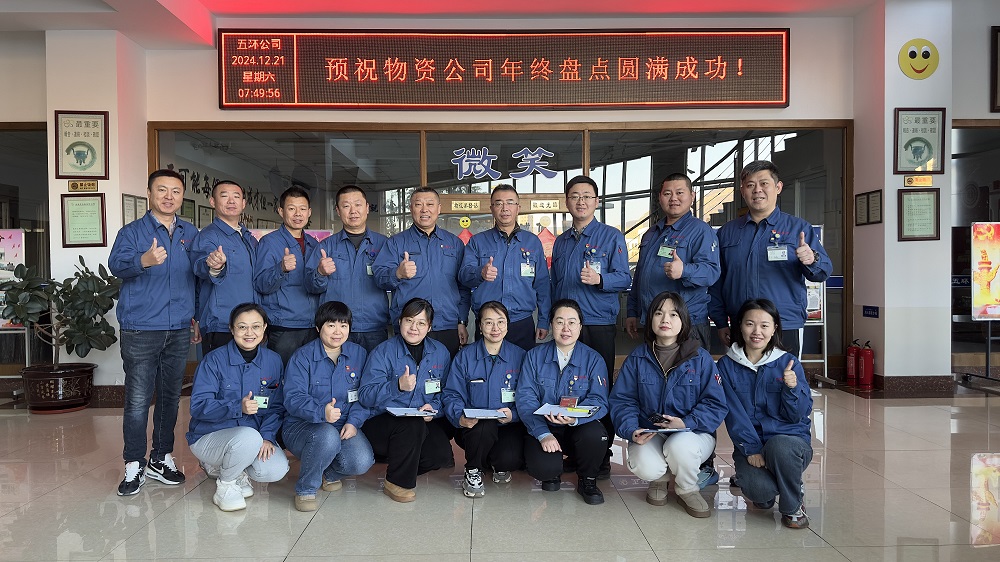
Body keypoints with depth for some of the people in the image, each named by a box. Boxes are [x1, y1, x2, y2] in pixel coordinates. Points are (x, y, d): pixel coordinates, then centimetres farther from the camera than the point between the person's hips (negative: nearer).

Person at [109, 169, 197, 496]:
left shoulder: (191, 234, 12)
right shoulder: (132, 232, 1)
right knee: (138, 400, -3)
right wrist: (144, 260, -39)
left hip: (179, 330, 4)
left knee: (170, 397, 11)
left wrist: (198, 315, 13)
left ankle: (161, 459, 23)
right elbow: (116, 264, -18)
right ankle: (134, 466, 10)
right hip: (140, 330, -3)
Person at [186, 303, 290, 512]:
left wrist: (267, 436, -16)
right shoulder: (214, 360, -11)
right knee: (249, 437, -36)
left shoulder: (273, 361, 0)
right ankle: (225, 486, -4)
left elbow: (276, 407, 1)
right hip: (209, 436, -4)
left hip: (254, 436, 5)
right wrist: (238, 407, -31)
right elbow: (199, 406, -17)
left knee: (277, 470, -22)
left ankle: (221, 465, 10)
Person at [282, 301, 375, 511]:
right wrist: (321, 413, -33)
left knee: (362, 462, -25)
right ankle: (305, 489, -10)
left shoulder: (359, 354, 6)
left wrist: (353, 421, -16)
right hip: (302, 426, -3)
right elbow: (293, 399, -15)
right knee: (327, 436, -38)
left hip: (344, 426, 3)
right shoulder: (303, 356, -4)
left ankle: (328, 473, 13)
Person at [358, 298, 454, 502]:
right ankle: (396, 482, -13)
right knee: (413, 424, -35)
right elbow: (366, 396, -11)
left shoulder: (440, 352, 9)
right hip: (383, 422, -3)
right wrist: (397, 386, -26)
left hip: (427, 424, 4)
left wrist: (434, 408, -12)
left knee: (442, 454, -24)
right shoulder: (383, 352, -3)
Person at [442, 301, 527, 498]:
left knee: (511, 460, -28)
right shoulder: (465, 356, 3)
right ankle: (473, 471, -5)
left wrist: (513, 415, -19)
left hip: (509, 426, 1)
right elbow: (451, 395, -2)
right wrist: (460, 417, -22)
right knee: (485, 425, -35)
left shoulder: (519, 356, 4)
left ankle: (498, 464, 13)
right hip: (474, 428, 0)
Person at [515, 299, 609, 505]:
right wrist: (543, 434, -23)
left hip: (579, 428, 1)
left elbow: (599, 401, -10)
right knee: (542, 468, -30)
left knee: (595, 434, -33)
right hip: (542, 428, -1)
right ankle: (552, 472, 12)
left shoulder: (593, 359, 0)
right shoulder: (534, 356, 0)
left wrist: (575, 418, -32)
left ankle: (587, 480, 1)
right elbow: (525, 398, -7)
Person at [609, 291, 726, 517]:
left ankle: (687, 490, 0)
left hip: (693, 433, -1)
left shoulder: (700, 358, -3)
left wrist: (687, 422, -21)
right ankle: (660, 478, 11)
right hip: (649, 433, 1)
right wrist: (631, 430, -18)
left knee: (680, 446, -36)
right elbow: (622, 400, 1)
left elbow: (716, 404, -5)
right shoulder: (637, 358, 3)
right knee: (644, 467, -31)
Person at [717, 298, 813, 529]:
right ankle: (765, 492, 12)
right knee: (756, 489, -30)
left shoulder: (788, 363, 1)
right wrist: (750, 448, -16)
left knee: (779, 447, -37)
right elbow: (733, 413, -4)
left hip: (791, 438, 0)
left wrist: (793, 387, -21)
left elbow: (799, 415, -2)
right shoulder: (727, 365, 3)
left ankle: (793, 506, -6)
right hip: (748, 443, 0)